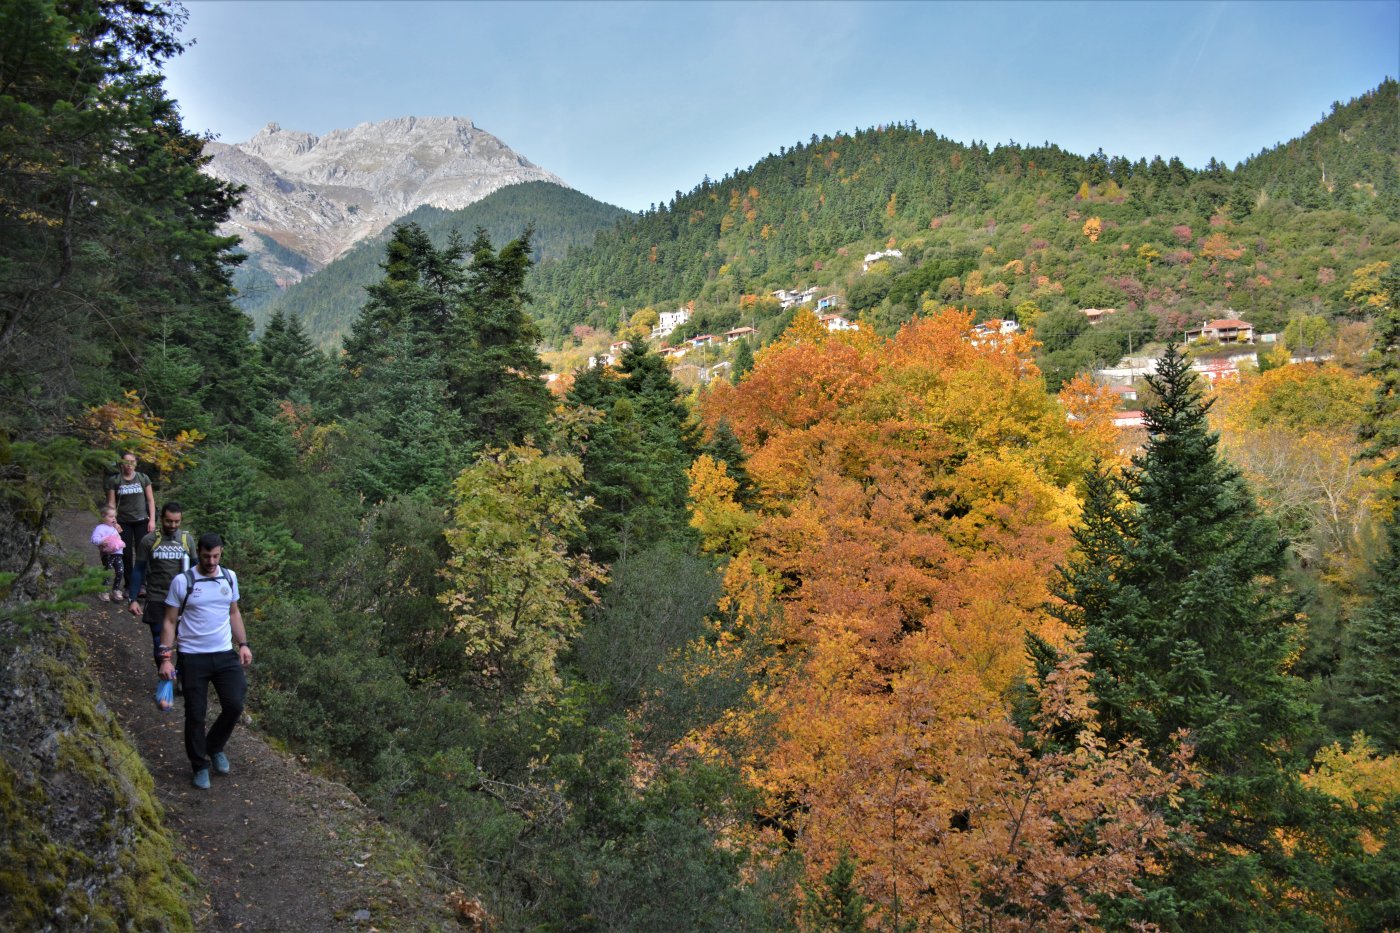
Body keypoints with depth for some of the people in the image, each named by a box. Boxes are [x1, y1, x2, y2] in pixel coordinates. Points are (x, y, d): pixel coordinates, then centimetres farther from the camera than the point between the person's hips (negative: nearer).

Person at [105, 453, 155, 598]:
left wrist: (152, 520, -3)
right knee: (126, 554, 3)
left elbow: (150, 500, 4)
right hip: (124, 522, 0)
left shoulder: (143, 478, 1)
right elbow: (111, 503, 2)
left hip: (142, 521, 0)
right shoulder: (114, 480, 0)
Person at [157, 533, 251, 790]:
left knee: (234, 706, -4)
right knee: (195, 715, 3)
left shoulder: (229, 577, 5)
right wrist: (165, 657, -9)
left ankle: (215, 747, 24)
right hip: (192, 657, -3)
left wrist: (243, 644, 9)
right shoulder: (182, 581, -7)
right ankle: (200, 766, 21)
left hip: (225, 654, 3)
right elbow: (170, 621, -3)